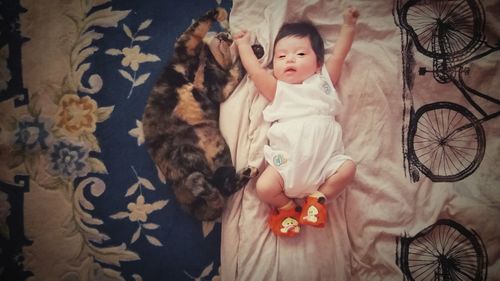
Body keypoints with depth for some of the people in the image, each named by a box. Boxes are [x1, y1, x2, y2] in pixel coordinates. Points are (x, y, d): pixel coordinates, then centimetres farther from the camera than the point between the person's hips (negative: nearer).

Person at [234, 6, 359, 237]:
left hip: (324, 157, 1)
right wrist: (243, 44, 18)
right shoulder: (278, 89, 15)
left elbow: (337, 56, 16)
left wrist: (348, 25, 17)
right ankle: (287, 206, 12)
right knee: (264, 187, -21)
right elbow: (255, 71, 7)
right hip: (287, 161, -1)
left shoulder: (323, 81, 19)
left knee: (348, 167, -24)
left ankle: (317, 197, 0)